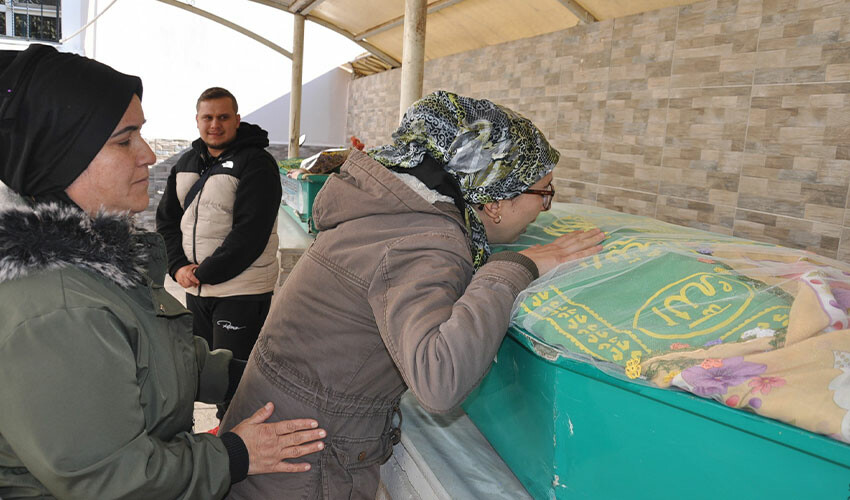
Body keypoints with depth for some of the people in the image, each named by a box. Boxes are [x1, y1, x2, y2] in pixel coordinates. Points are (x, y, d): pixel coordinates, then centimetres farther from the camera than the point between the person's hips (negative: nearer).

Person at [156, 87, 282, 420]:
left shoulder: (257, 164, -12)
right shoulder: (187, 163, 11)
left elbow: (250, 232, -19)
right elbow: (166, 219, 12)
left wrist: (204, 273, -17)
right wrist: (179, 266, -4)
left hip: (242, 291, -7)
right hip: (196, 290, 7)